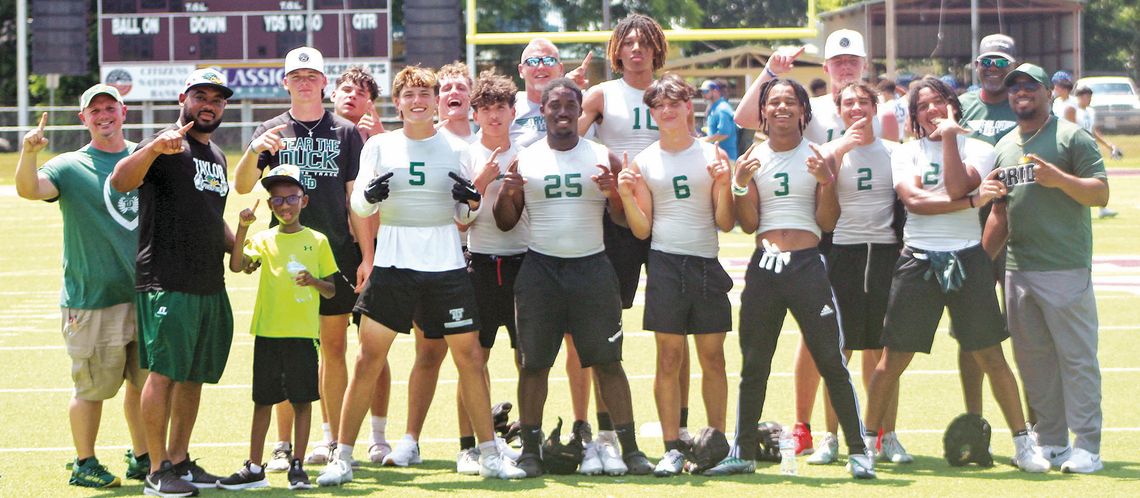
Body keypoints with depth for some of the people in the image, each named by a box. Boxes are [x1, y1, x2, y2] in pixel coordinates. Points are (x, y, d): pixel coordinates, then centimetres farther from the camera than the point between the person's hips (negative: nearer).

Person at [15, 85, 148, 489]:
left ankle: (141, 459, 26)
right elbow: (29, 189, -21)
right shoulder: (71, 167, -3)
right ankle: (84, 464, 14)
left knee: (144, 382, 12)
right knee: (93, 387, 0)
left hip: (144, 293, 4)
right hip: (91, 300, -4)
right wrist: (28, 152, -40)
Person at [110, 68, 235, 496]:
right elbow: (121, 182, -26)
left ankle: (180, 460, 20)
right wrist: (154, 148, -42)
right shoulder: (166, 148, -7)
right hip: (167, 281, -8)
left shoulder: (217, 156, 19)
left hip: (211, 284, 8)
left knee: (195, 375, 11)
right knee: (164, 372, -9)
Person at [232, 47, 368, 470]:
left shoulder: (345, 132, 8)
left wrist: (366, 257, 1)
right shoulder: (272, 131, 8)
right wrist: (253, 152, -22)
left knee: (334, 347, 3)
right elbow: (241, 186, -2)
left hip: (337, 254, 0)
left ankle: (333, 439, 10)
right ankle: (283, 445, 4)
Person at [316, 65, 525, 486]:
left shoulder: (455, 149, 8)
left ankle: (489, 455, 12)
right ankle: (342, 458, 2)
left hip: (447, 266, 1)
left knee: (469, 357, 1)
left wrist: (471, 203, -12)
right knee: (368, 359, -5)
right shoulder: (379, 146, 5)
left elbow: (465, 217, 11)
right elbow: (357, 204, -1)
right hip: (393, 265, -1)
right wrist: (370, 196, -24)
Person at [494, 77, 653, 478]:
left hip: (592, 266, -1)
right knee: (533, 363, 1)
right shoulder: (524, 160, 7)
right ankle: (530, 450, 10)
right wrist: (507, 194, -11)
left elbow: (625, 219, 6)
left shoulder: (603, 159, 5)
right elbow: (505, 223, 10)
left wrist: (613, 193, -14)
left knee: (608, 361, -2)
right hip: (540, 268, 1)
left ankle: (630, 449, -1)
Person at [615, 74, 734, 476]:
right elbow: (642, 230, 6)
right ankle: (672, 448, 1)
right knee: (669, 358, -2)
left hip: (707, 265, 0)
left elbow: (726, 224, 3)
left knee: (712, 357, 3)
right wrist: (626, 195, -8)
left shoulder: (713, 156, 4)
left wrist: (723, 186, -12)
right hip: (665, 264, 0)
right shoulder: (644, 163, 6)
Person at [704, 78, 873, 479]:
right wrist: (740, 186, -10)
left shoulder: (817, 156, 3)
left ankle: (858, 451, -1)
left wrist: (828, 182, -15)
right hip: (764, 266, 3)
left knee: (832, 362, -5)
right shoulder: (753, 159, 8)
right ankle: (743, 452, 17)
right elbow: (748, 224, 6)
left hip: (808, 265, -3)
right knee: (753, 365, 8)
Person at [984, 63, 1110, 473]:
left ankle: (1087, 446, -4)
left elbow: (1100, 194, -8)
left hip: (1066, 270, -7)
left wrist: (1059, 179, -22)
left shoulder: (1072, 138, -2)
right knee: (1032, 360, 9)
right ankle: (1050, 442, 17)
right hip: (1018, 269, 7)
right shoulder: (1004, 147, 17)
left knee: (1077, 358, -6)